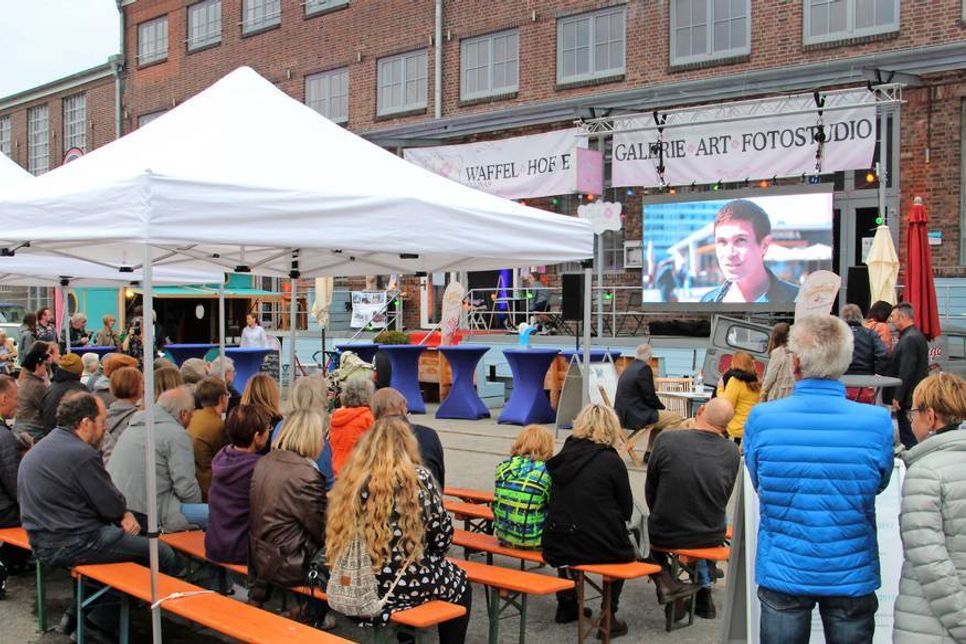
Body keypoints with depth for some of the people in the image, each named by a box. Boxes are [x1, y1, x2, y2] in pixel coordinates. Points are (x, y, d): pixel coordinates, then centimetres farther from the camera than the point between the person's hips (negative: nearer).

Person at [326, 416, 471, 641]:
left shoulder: (350, 478, 0)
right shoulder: (419, 478, -10)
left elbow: (337, 531, 9)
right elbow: (442, 536, -5)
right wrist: (427, 554, 17)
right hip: (401, 585, -5)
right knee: (460, 583, 23)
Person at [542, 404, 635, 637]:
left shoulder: (563, 456, 6)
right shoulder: (611, 461, -7)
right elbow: (627, 510, 1)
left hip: (556, 547, 4)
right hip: (597, 547, -4)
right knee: (625, 549, 26)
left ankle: (566, 605, 41)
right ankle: (608, 615, 17)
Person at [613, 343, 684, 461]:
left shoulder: (628, 368, 16)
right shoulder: (644, 368, -13)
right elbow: (650, 396, -15)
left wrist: (660, 407, 19)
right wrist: (663, 408, 3)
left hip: (623, 414, 10)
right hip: (635, 416, -10)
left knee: (660, 416, 29)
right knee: (676, 419, -7)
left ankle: (650, 452, 24)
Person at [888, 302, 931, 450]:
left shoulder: (910, 339, -18)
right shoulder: (917, 336, 14)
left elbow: (906, 371, -22)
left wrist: (897, 397, -19)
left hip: (908, 398, -10)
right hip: (916, 395, 10)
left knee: (908, 438, -5)